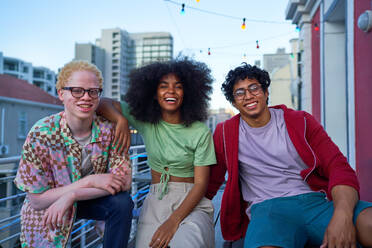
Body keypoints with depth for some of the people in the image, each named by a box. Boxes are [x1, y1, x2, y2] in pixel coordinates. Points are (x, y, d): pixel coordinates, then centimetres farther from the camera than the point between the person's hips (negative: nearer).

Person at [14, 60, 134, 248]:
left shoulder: (109, 129, -19)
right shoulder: (41, 134, -24)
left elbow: (124, 181, -22)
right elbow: (37, 200, -21)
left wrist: (71, 196, -31)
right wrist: (91, 181, -30)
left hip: (89, 201, 2)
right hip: (47, 218, -1)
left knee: (122, 201, -24)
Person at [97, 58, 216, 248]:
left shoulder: (200, 132, -5)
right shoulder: (145, 121, 2)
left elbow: (200, 183, -7)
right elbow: (104, 104, 4)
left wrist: (173, 221, -18)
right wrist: (121, 120, -19)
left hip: (191, 203, -2)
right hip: (154, 201, 3)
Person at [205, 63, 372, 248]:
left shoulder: (300, 121, 9)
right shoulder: (225, 132, 8)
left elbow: (339, 168, 0)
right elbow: (211, 182, 16)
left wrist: (343, 216, -18)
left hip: (317, 200, 2)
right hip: (266, 208, -1)